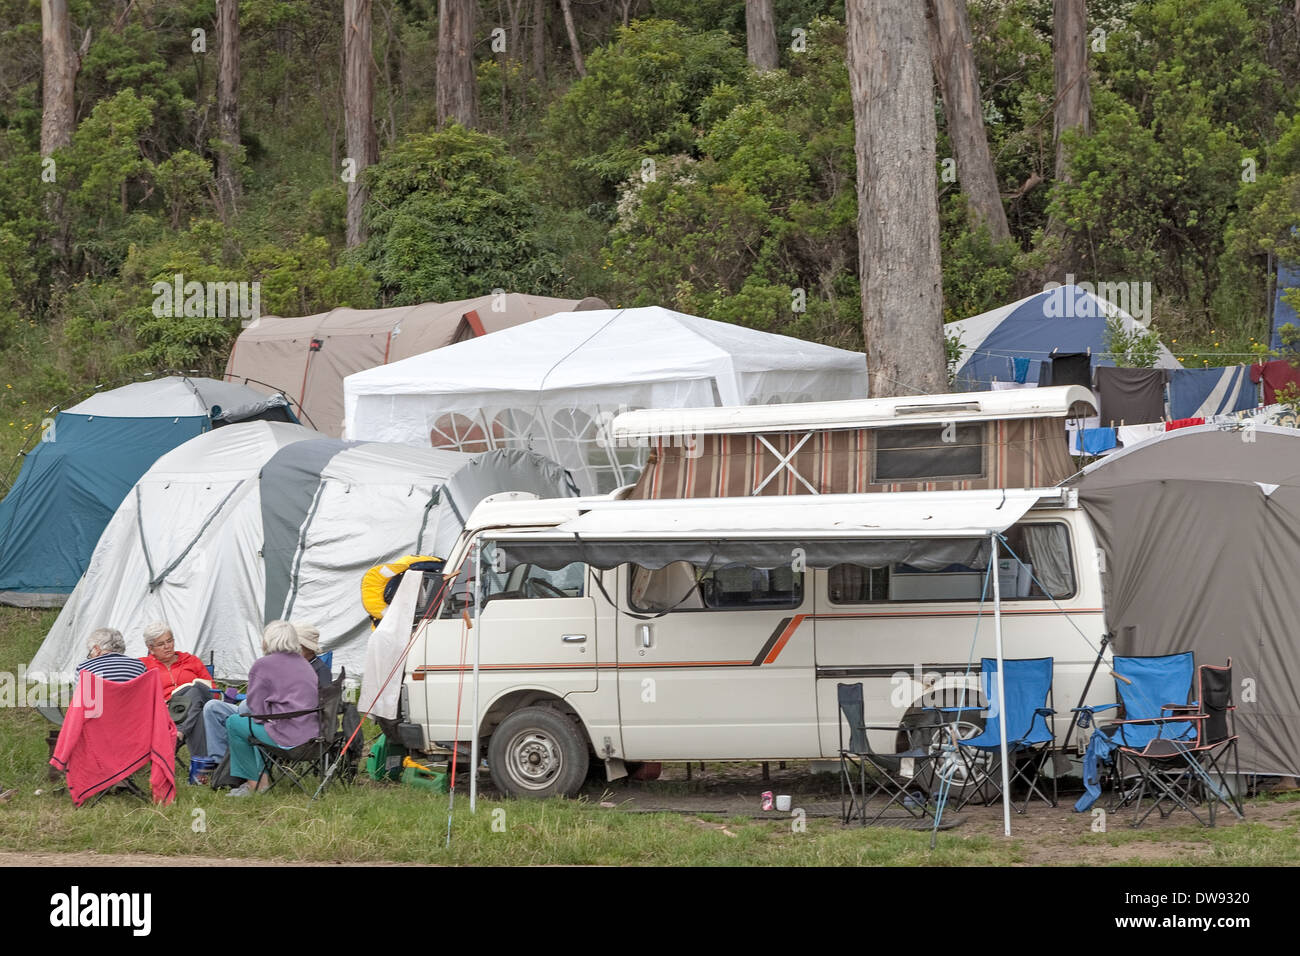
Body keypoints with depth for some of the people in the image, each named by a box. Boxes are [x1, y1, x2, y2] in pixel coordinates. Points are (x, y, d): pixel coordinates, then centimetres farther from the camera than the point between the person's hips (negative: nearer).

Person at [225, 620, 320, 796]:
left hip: (287, 739, -8)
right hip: (313, 734, 8)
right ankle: (262, 778, 27)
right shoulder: (304, 664, 17)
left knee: (234, 723, 12)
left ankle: (255, 783, 17)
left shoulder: (263, 665, -5)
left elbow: (257, 711, -5)